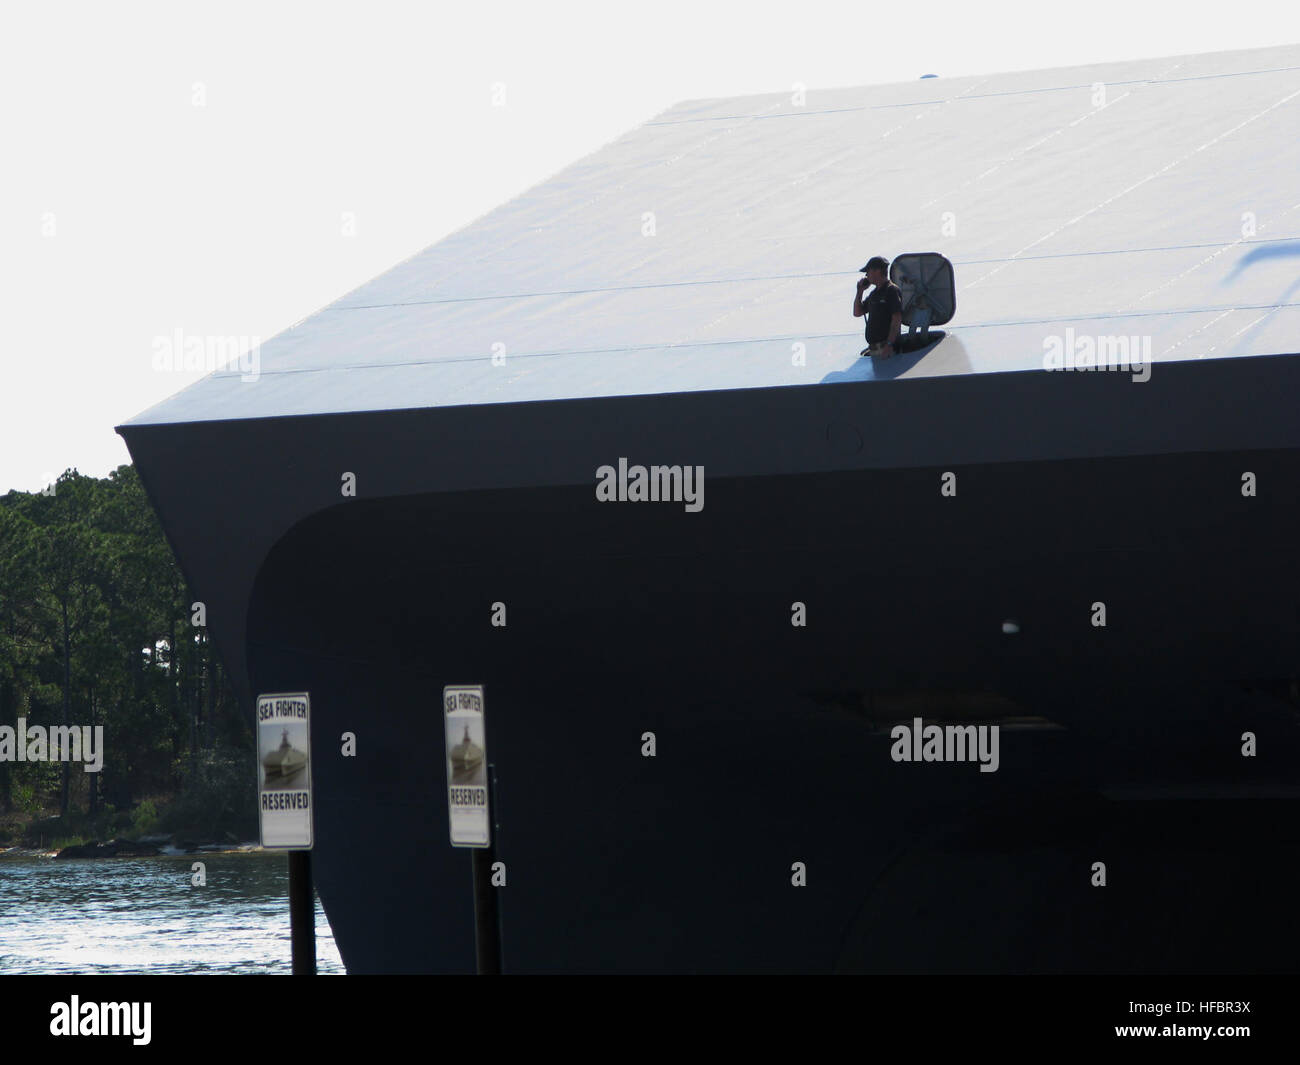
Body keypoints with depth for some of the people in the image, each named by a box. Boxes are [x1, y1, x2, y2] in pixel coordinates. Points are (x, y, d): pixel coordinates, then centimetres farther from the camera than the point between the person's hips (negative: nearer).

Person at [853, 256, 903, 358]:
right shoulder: (874, 293, 19)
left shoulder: (893, 291, -9)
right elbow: (857, 313, 26)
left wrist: (889, 345, -23)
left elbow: (897, 320, -16)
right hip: (872, 348, 9)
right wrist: (860, 291, 15)